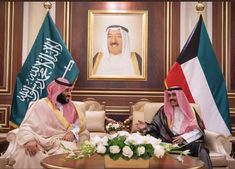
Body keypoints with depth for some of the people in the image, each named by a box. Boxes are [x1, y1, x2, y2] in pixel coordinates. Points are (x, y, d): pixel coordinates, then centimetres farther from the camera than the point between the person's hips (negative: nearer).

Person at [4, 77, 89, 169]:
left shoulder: (72, 106, 14)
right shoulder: (40, 105, 0)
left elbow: (80, 123, 12)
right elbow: (26, 126, -7)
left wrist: (73, 132, -12)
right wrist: (29, 140, -29)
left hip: (62, 141, 2)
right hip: (41, 142, -2)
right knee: (26, 152, -34)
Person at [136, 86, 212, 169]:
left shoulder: (189, 110, 12)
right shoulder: (164, 110, 13)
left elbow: (199, 130, 5)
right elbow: (155, 127, 13)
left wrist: (184, 137, -9)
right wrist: (147, 127, -9)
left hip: (189, 141, 0)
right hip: (171, 143, 0)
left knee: (201, 149, -33)